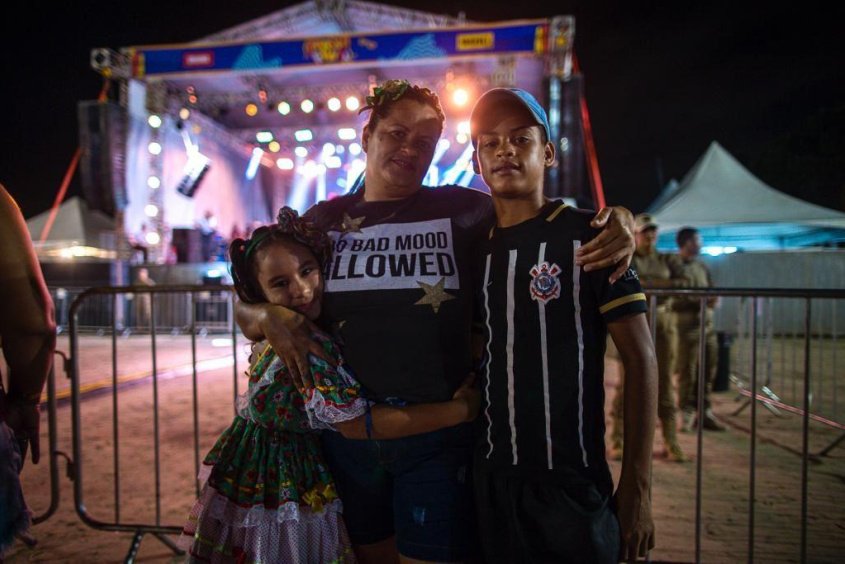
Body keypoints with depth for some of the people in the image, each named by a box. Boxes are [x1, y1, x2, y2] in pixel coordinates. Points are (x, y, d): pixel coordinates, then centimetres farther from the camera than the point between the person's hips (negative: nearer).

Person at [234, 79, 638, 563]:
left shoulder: (463, 211, -2)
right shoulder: (323, 222, 5)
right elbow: (245, 307, 11)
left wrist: (619, 221, -19)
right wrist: (270, 320, -12)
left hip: (439, 433, -2)